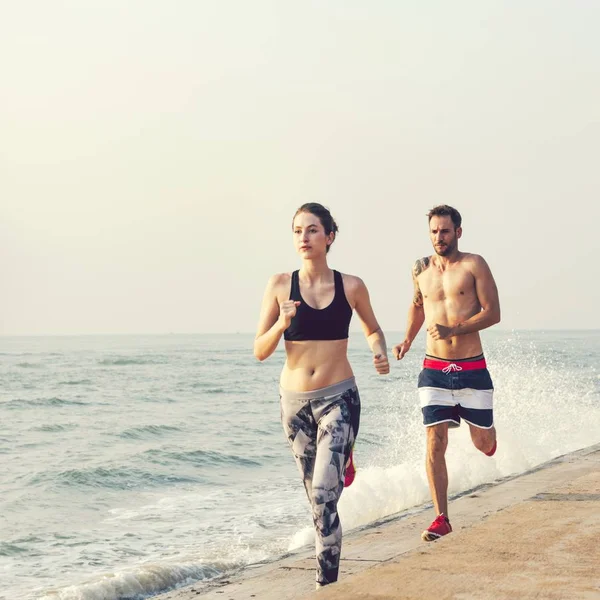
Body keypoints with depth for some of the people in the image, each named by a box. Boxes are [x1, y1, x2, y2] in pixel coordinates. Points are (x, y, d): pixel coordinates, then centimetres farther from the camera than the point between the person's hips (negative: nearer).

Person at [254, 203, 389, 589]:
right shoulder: (280, 285, -1)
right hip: (295, 401, 2)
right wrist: (282, 324, -19)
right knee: (315, 495, 13)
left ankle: (326, 583, -9)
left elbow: (373, 329, 17)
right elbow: (260, 351, -1)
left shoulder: (351, 287, -2)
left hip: (338, 398, -2)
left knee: (324, 494, -14)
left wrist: (380, 353, -3)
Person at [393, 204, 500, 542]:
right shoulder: (421, 270, 7)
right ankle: (441, 519, -2)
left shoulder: (474, 265, -5)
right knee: (435, 445, -7)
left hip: (472, 369, -2)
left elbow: (493, 313, -10)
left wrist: (453, 330, -21)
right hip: (434, 371, 2)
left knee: (483, 444, 8)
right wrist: (408, 341, 13)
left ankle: (486, 432, 47)